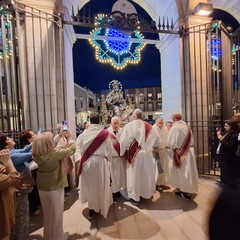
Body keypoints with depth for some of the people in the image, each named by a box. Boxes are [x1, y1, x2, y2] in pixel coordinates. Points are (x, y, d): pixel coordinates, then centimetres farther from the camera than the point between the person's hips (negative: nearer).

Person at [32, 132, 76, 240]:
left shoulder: (37, 154, -12)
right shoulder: (56, 153, -29)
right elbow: (71, 149, -14)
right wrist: (73, 145, 7)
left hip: (42, 187, 6)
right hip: (55, 187, -6)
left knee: (47, 212, 26)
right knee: (56, 213, 17)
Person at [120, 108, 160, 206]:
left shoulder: (128, 126, -11)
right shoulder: (149, 126, 2)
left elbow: (123, 141, -9)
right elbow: (157, 139, 10)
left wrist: (121, 152, 6)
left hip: (135, 154, -4)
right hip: (147, 154, 4)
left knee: (134, 175, 10)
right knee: (147, 174, 19)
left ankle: (135, 197, 24)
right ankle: (147, 193, 38)